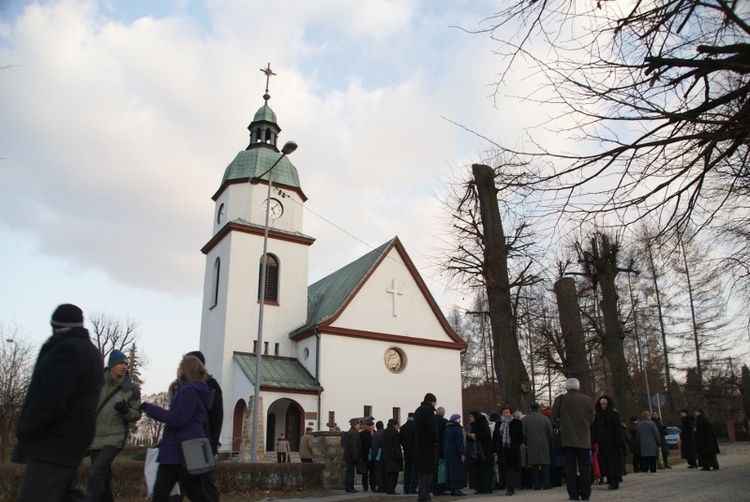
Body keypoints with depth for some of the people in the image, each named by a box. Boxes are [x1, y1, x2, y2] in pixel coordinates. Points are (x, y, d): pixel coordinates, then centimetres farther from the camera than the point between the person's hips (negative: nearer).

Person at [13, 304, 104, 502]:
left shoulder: (67, 349, -14)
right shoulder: (90, 351, 18)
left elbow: (49, 401, -22)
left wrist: (23, 431, -9)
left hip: (57, 442, -10)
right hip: (67, 439, 10)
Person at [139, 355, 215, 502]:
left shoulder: (189, 390, -15)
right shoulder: (197, 390, 18)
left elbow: (178, 419, -22)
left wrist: (149, 408, -16)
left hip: (185, 451, -10)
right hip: (175, 451, 10)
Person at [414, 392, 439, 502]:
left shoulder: (418, 410, 19)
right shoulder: (428, 410, -11)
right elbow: (432, 428, -19)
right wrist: (435, 440, -10)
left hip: (419, 445, 10)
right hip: (428, 445, -10)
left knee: (422, 472, 14)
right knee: (427, 472, -7)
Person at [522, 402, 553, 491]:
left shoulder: (525, 419, -2)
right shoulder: (545, 418, -2)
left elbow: (523, 434, -2)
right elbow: (550, 433, 0)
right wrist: (548, 443, 15)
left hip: (531, 446, 0)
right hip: (544, 445, 0)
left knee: (534, 466, 5)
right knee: (545, 465, 7)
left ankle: (536, 485, 4)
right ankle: (546, 484, 5)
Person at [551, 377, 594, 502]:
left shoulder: (561, 399, -6)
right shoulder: (587, 400, -1)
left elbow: (554, 417, 0)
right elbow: (591, 419, 6)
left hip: (567, 438, -1)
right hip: (584, 439, 1)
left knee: (570, 467, 3)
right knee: (585, 467, 8)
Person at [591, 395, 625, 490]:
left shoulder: (614, 414, -3)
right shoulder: (597, 414, 9)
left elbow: (618, 428, -8)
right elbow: (594, 429, 8)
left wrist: (618, 442, -15)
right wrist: (595, 441, 0)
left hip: (612, 442, -4)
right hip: (602, 442, 4)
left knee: (614, 461, -5)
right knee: (604, 461, 3)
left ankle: (614, 482, -4)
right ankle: (610, 479, 10)